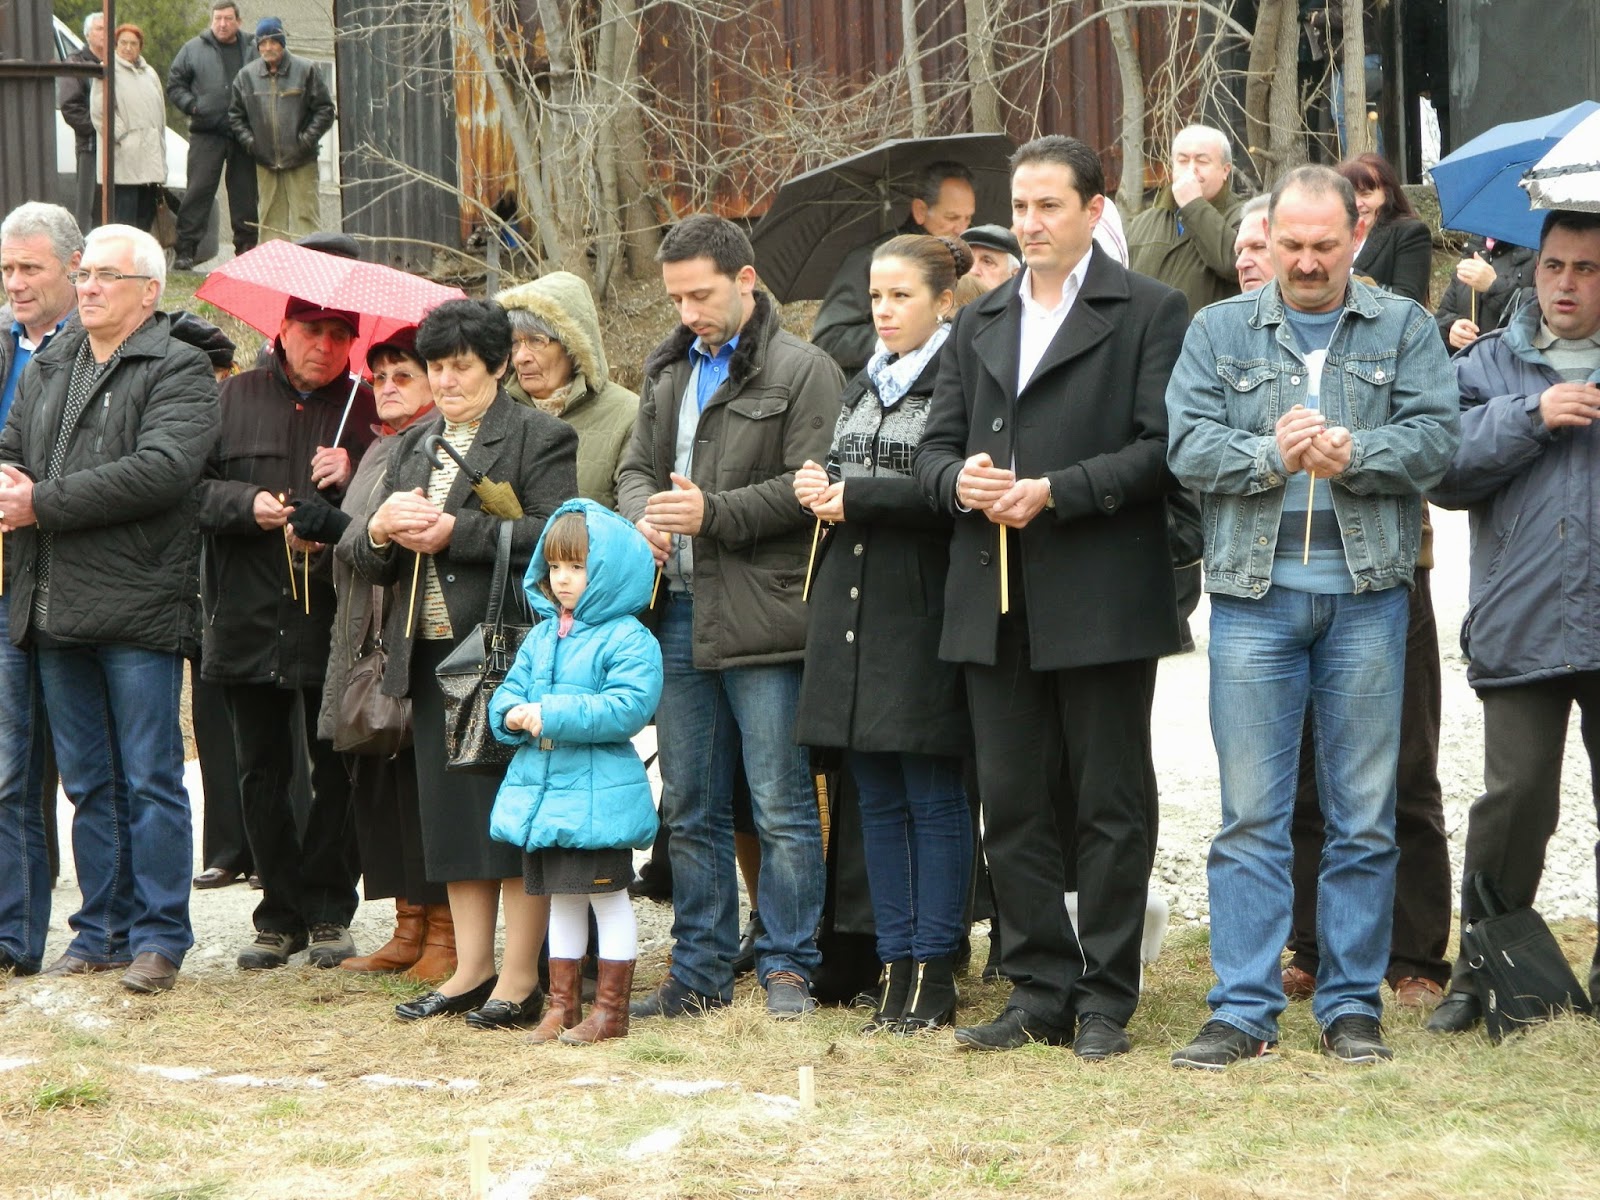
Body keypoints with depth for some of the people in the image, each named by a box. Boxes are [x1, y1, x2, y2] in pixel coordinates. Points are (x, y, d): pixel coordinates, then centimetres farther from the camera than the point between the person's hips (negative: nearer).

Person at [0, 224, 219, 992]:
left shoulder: (179, 372, -3)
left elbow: (161, 469, -17)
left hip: (137, 608, -6)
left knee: (150, 779, -2)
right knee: (88, 782, 11)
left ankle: (158, 935, 3)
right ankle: (104, 929, 18)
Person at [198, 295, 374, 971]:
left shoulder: (366, 409, 4)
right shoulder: (235, 399, 8)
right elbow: (192, 487, 3)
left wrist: (354, 480, -17)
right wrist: (247, 504, -13)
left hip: (333, 626, -2)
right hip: (247, 621, 2)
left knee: (334, 774, 1)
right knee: (261, 773, 8)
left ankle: (328, 913, 11)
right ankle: (280, 912, 17)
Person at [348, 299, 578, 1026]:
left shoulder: (539, 439, -2)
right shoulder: (413, 446, 19)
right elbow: (366, 563, 18)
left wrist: (454, 530, -17)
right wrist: (382, 531, -5)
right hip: (432, 653, 7)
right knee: (451, 816, 9)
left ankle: (520, 977, -1)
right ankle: (471, 969, 15)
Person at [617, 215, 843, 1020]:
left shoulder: (802, 372, -5)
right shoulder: (669, 372, 18)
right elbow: (635, 467, 20)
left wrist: (713, 512, -18)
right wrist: (644, 515, -2)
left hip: (760, 617, -7)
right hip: (679, 613, 7)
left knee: (781, 805, -3)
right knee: (689, 808, 11)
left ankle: (786, 967, 5)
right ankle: (700, 972, 19)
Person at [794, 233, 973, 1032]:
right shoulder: (862, 387, 18)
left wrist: (854, 497, -13)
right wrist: (818, 487, 0)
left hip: (921, 612, -8)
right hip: (850, 607, 8)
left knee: (932, 795, -2)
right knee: (877, 798, 9)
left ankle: (934, 971, 2)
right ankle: (894, 966, 13)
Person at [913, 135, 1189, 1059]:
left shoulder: (1150, 313, 0)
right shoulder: (979, 324, 18)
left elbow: (1161, 449, -9)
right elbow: (936, 445, 17)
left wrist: (1055, 492, -17)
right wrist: (957, 480, -6)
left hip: (1102, 601, -6)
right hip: (996, 603, 6)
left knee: (1112, 803, 0)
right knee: (1013, 805, 7)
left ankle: (1105, 999, 6)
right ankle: (1040, 991, 14)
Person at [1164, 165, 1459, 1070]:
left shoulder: (1403, 329, 9)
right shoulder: (1220, 331, 10)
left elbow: (1437, 437, -2)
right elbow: (1188, 446, 0)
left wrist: (1355, 453, -18)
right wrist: (1272, 454, -16)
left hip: (1367, 592, 0)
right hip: (1254, 589, 0)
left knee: (1364, 815, 4)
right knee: (1251, 814, 0)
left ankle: (1354, 1003, 13)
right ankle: (1244, 1010, 3)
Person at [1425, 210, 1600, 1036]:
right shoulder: (1491, 364, 12)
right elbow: (1444, 464, -2)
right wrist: (1530, 415, -9)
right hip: (1523, 627, 0)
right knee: (1515, 796, -4)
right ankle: (1485, 963, 10)